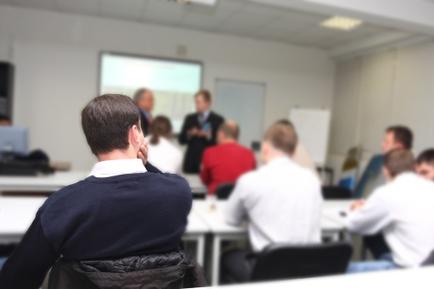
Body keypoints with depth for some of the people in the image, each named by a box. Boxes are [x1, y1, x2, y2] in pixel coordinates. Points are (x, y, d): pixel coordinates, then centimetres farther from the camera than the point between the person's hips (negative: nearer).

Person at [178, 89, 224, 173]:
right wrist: (189, 134, -7)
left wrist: (208, 136, -17)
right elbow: (181, 140, 11)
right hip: (191, 162, 3)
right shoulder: (189, 118, 12)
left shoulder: (218, 120, 1)